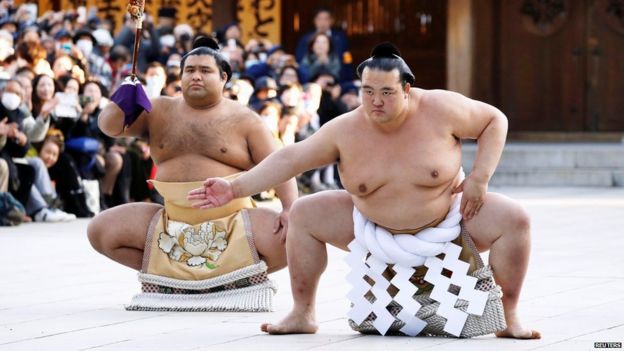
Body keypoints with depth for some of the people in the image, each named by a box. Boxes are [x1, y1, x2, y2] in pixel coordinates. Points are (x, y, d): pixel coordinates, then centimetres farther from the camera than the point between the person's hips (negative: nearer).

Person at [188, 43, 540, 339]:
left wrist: (479, 177, -20)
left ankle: (510, 318, -10)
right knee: (304, 214, -8)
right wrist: (235, 188, -23)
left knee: (514, 220, -25)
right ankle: (303, 314, 3)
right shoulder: (346, 130, -17)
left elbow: (495, 120, -10)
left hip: (449, 217, -2)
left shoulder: (440, 109, -22)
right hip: (374, 224, 2)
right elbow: (291, 158, -15)